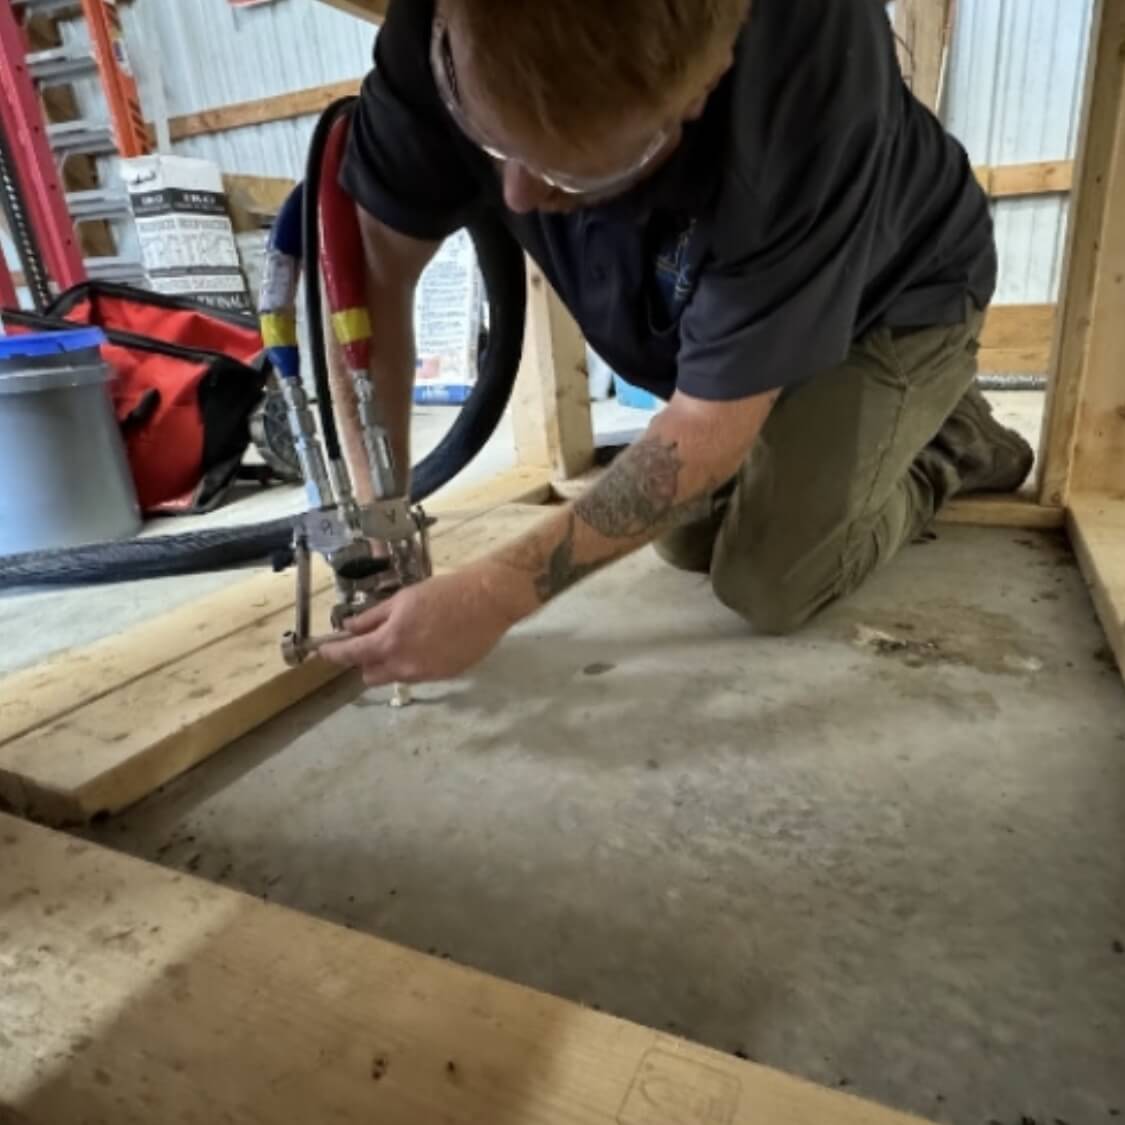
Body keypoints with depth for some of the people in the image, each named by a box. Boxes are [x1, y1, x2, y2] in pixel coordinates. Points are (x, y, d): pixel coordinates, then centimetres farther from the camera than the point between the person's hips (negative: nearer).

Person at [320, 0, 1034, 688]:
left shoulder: (811, 75, -41)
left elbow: (714, 425, -36)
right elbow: (377, 268, -18)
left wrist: (493, 596, -36)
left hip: (896, 299, -5)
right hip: (730, 310, 5)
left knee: (770, 584, -16)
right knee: (689, 539, 7)